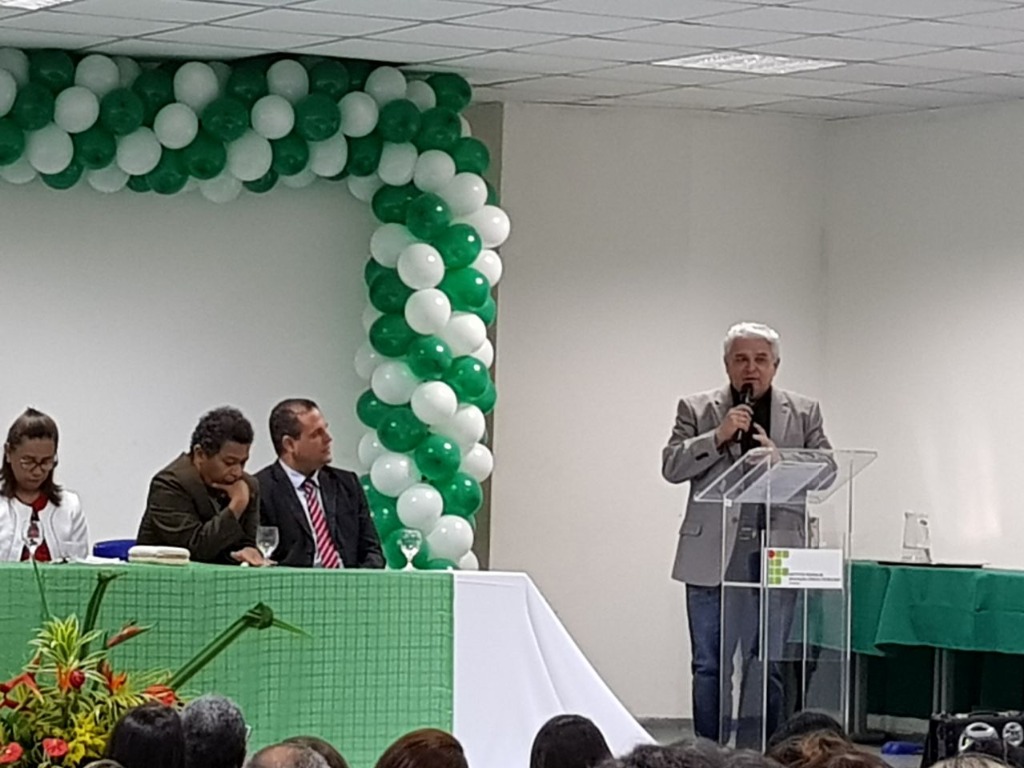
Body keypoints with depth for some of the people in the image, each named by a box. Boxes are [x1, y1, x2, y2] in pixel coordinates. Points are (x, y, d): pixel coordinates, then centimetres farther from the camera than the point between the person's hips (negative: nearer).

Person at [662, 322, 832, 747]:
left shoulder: (804, 412, 10)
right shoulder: (697, 409, 8)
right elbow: (672, 466, 0)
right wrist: (718, 436, -12)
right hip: (712, 556, 0)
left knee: (766, 666, 2)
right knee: (711, 664, 4)